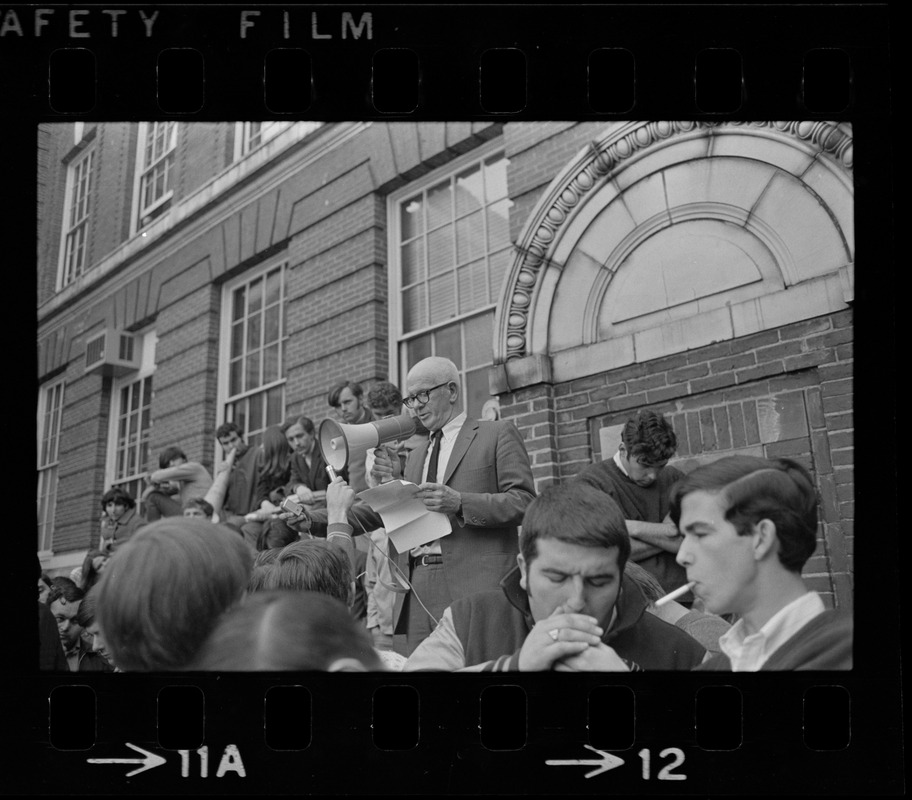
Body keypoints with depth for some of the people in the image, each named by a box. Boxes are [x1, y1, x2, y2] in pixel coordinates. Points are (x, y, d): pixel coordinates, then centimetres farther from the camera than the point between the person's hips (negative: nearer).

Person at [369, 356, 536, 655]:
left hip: (473, 586, -5)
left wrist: (460, 503, -19)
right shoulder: (416, 454, 23)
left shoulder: (498, 435, 3)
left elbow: (524, 502, -8)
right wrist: (389, 482, 3)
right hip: (416, 590, 6)